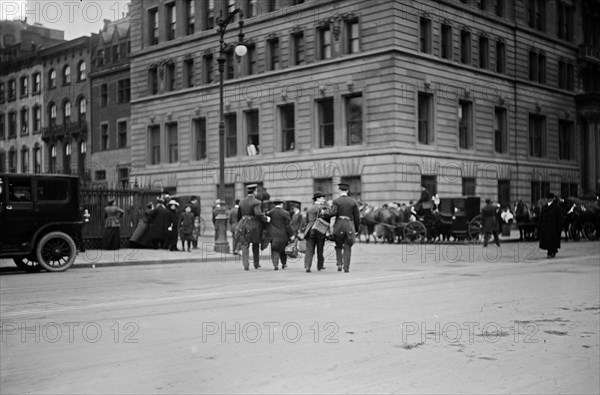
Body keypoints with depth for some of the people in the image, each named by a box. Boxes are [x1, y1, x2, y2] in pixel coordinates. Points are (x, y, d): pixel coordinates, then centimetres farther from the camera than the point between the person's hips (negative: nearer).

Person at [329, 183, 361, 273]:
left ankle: (339, 263, 2)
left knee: (338, 246, 16)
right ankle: (346, 267, 0)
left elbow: (333, 213, -17)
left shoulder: (336, 201, -2)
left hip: (339, 226, -1)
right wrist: (356, 228, 13)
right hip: (350, 226, 1)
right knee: (347, 247, 6)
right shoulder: (353, 201, 4)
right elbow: (357, 216, 4)